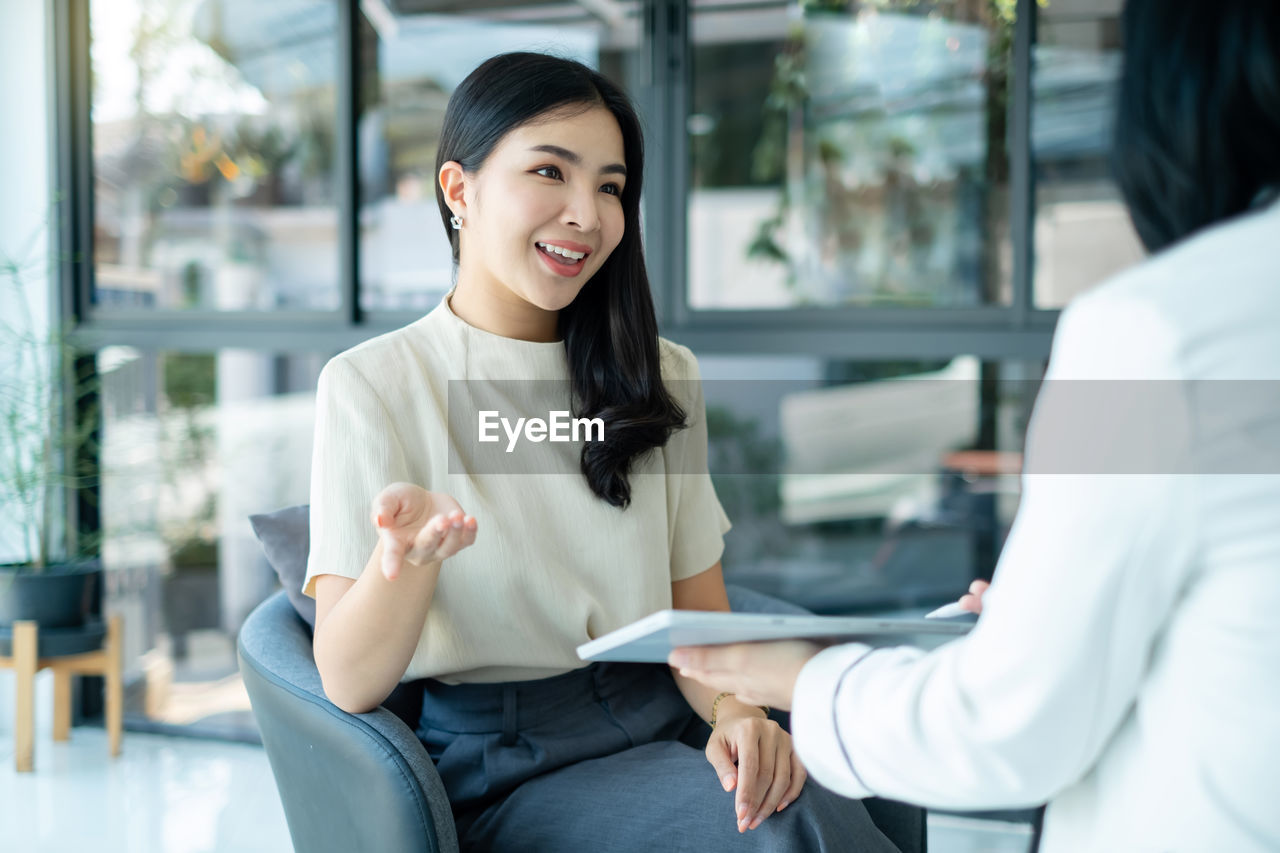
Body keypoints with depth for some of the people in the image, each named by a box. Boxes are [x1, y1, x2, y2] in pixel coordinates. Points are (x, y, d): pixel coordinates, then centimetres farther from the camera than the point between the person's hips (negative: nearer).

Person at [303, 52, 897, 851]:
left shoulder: (659, 378, 13)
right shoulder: (373, 386, -3)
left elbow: (699, 612, 9)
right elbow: (350, 684, -10)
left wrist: (734, 710, -14)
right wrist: (406, 557, -32)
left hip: (663, 729, 5)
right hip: (504, 775, -4)